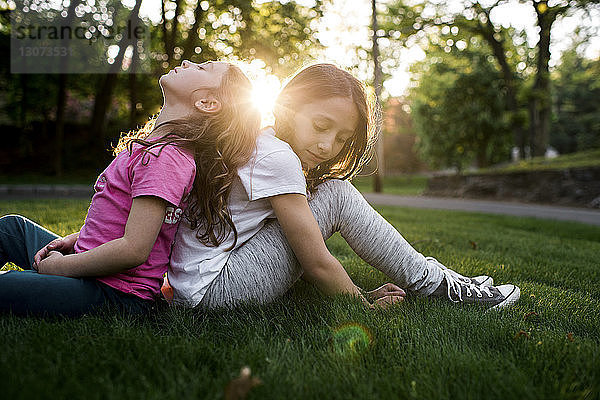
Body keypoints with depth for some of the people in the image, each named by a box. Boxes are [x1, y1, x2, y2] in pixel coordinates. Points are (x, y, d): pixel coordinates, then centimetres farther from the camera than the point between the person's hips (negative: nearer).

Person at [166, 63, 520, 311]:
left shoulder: (260, 145, 11)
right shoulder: (276, 156, -19)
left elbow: (304, 257, 12)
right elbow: (318, 264, -18)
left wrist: (362, 293, 8)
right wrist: (365, 306, -4)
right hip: (214, 289, -10)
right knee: (337, 195, -13)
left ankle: (429, 278, 16)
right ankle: (435, 284, -1)